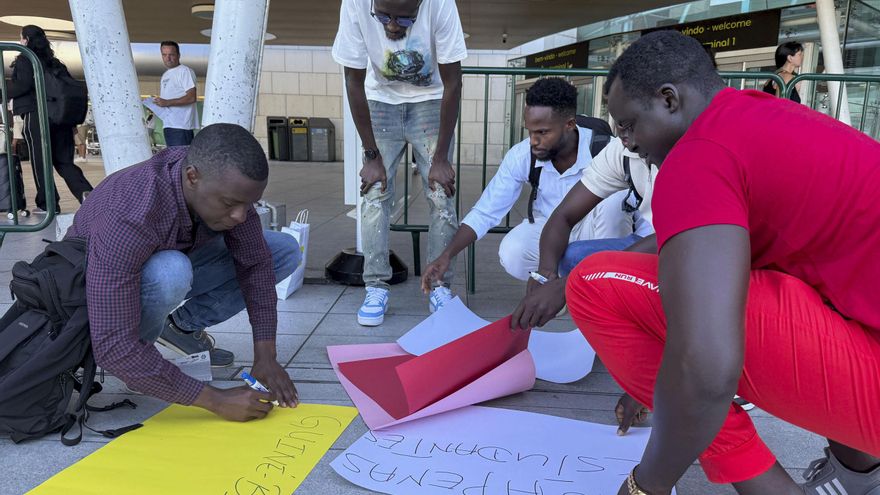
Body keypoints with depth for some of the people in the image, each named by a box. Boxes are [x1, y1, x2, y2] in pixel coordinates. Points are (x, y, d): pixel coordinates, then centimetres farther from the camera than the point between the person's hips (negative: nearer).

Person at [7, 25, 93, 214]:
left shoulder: (25, 59, 0)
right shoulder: (54, 62, 18)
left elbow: (23, 85, -14)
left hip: (36, 115, -6)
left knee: (39, 161, 1)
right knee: (63, 161, 6)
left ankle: (47, 204, 3)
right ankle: (86, 192, -16)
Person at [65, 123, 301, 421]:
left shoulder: (224, 183, -23)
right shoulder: (127, 220, -40)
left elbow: (255, 262, -12)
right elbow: (112, 347, -41)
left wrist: (265, 357, -18)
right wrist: (216, 400, -39)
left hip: (170, 267, 6)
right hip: (102, 292, -5)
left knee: (285, 251, -7)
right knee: (170, 272, -40)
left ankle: (183, 325, 4)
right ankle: (140, 356, -8)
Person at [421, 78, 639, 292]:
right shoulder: (521, 155, -17)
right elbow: (485, 213, -13)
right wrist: (446, 256, -23)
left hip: (598, 232, -1)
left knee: (612, 202, -33)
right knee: (512, 254, -30)